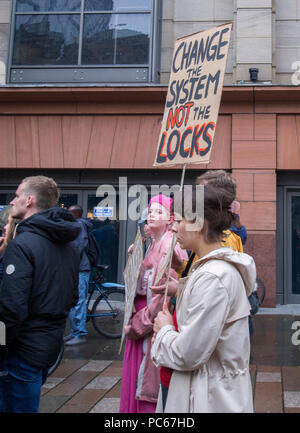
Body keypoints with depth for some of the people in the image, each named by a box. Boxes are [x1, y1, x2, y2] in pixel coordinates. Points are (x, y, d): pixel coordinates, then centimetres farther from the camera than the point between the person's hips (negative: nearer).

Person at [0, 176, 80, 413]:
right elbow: (72, 298, 16)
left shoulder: (22, 244, -19)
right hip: (53, 345, 8)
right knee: (27, 404, 24)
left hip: (24, 349, -8)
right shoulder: (68, 246, 9)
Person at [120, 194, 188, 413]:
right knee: (136, 371, 14)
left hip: (156, 317, -9)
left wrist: (141, 322, -16)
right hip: (143, 310, 9)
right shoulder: (153, 244, 15)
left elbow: (164, 289, -20)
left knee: (148, 376, -2)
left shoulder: (169, 245, -14)